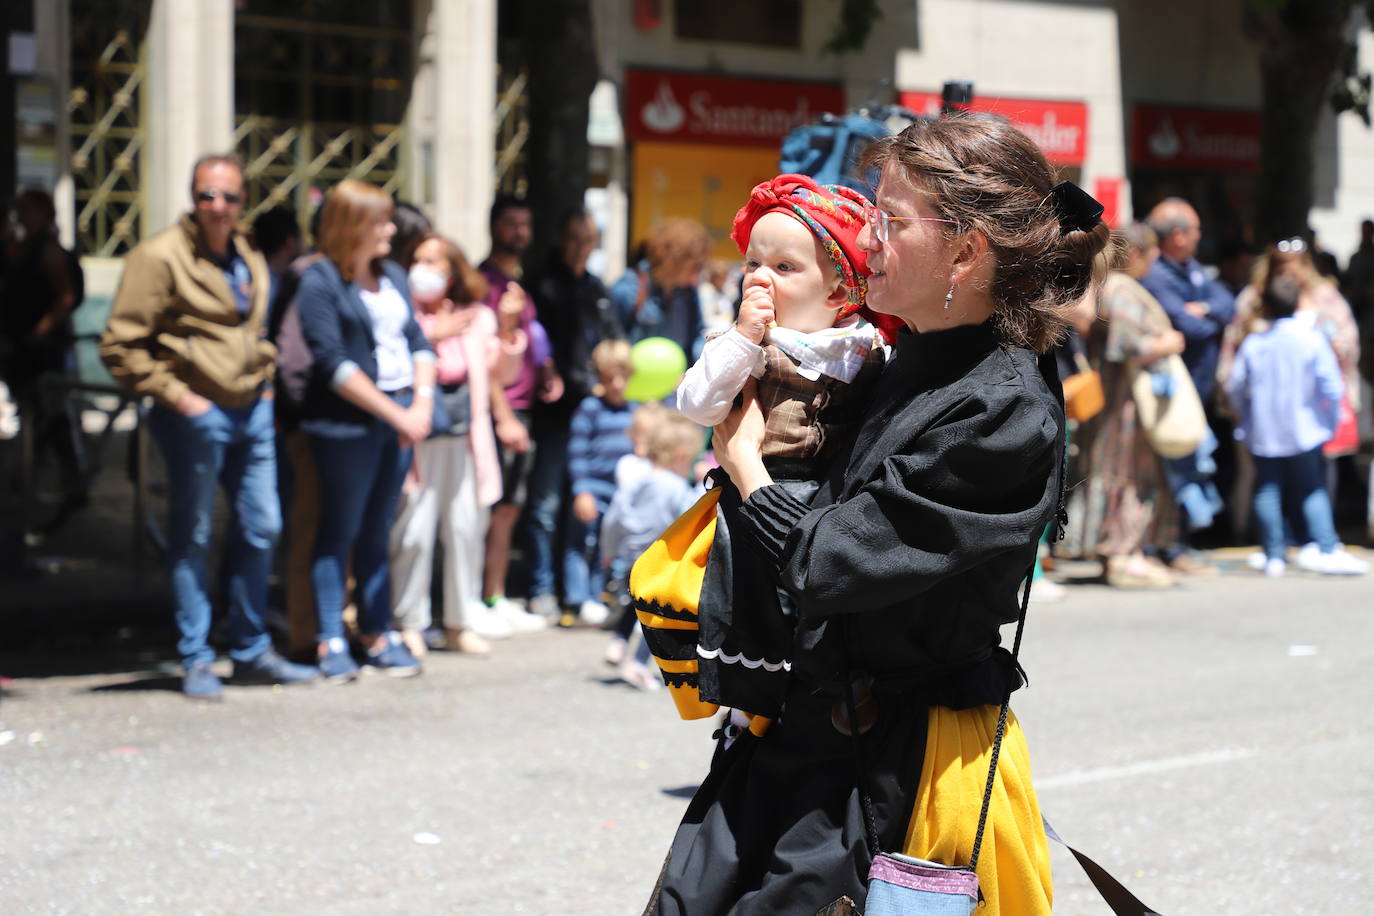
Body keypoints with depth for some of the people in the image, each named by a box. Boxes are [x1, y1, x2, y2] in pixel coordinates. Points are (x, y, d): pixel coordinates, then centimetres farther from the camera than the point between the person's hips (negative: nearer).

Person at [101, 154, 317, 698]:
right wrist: (175, 395, -15)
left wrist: (264, 380, 15)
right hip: (197, 414, -7)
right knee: (191, 539, 0)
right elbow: (121, 346, -12)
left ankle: (251, 651, 21)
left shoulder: (250, 263, 14)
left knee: (261, 529, 9)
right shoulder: (160, 257, -9)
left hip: (251, 410, 7)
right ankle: (196, 662, 7)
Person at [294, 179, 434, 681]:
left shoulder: (393, 275, 13)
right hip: (346, 422, -6)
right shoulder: (320, 282, -7)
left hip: (400, 416, 6)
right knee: (340, 530, 0)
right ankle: (331, 643, 5)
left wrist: (422, 404, -5)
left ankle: (377, 634, 16)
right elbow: (334, 363, -13)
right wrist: (396, 414, -15)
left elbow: (418, 342, 12)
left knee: (378, 531, 11)